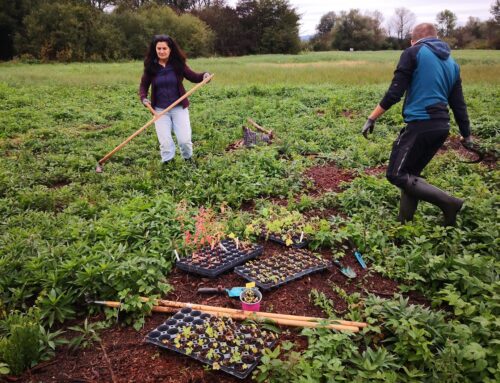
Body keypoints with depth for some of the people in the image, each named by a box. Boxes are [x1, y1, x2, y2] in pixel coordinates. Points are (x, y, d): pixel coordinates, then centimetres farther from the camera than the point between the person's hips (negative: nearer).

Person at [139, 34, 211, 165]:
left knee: (184, 139, -3)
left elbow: (193, 77, 2)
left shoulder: (178, 64, -6)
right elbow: (143, 85, 7)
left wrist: (204, 75, -18)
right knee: (165, 142, -3)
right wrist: (144, 98, -12)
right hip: (160, 109, 1)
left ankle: (188, 159, 28)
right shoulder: (150, 66, -4)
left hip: (179, 108, 0)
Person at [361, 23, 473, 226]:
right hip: (442, 126, 8)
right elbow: (458, 103, 18)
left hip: (420, 125, -8)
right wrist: (466, 135, 24)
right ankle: (404, 223, 20)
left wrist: (372, 118, -5)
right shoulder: (452, 63, 18)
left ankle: (448, 202, -10)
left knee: (397, 174, -4)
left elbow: (394, 92, -10)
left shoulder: (413, 52, -1)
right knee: (410, 173, 17)